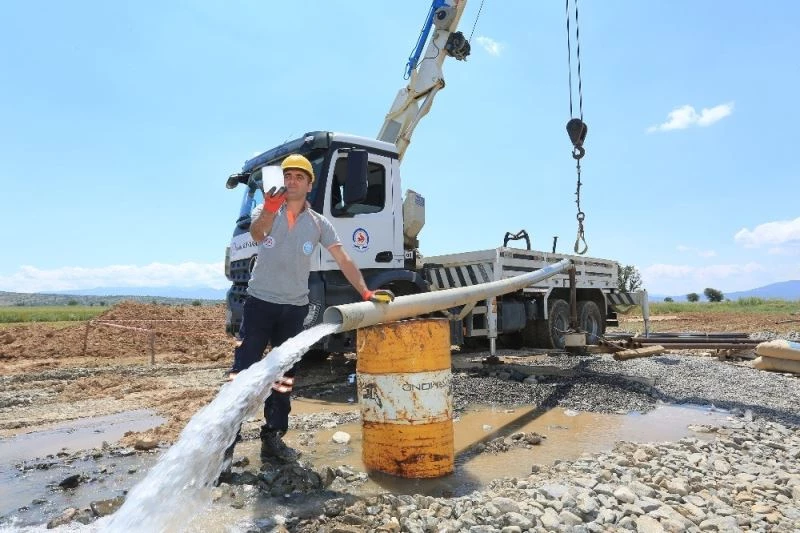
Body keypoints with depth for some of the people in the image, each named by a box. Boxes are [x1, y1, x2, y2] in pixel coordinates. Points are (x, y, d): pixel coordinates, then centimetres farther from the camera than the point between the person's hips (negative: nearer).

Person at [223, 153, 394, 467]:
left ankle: (272, 438, 23)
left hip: (295, 307, 3)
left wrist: (366, 293, -10)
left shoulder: (319, 223, 5)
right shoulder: (265, 210, -2)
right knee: (243, 372, -3)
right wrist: (269, 212, -49)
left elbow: (343, 260, 1)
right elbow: (257, 234, -26)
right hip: (260, 302, -3)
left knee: (283, 376, 11)